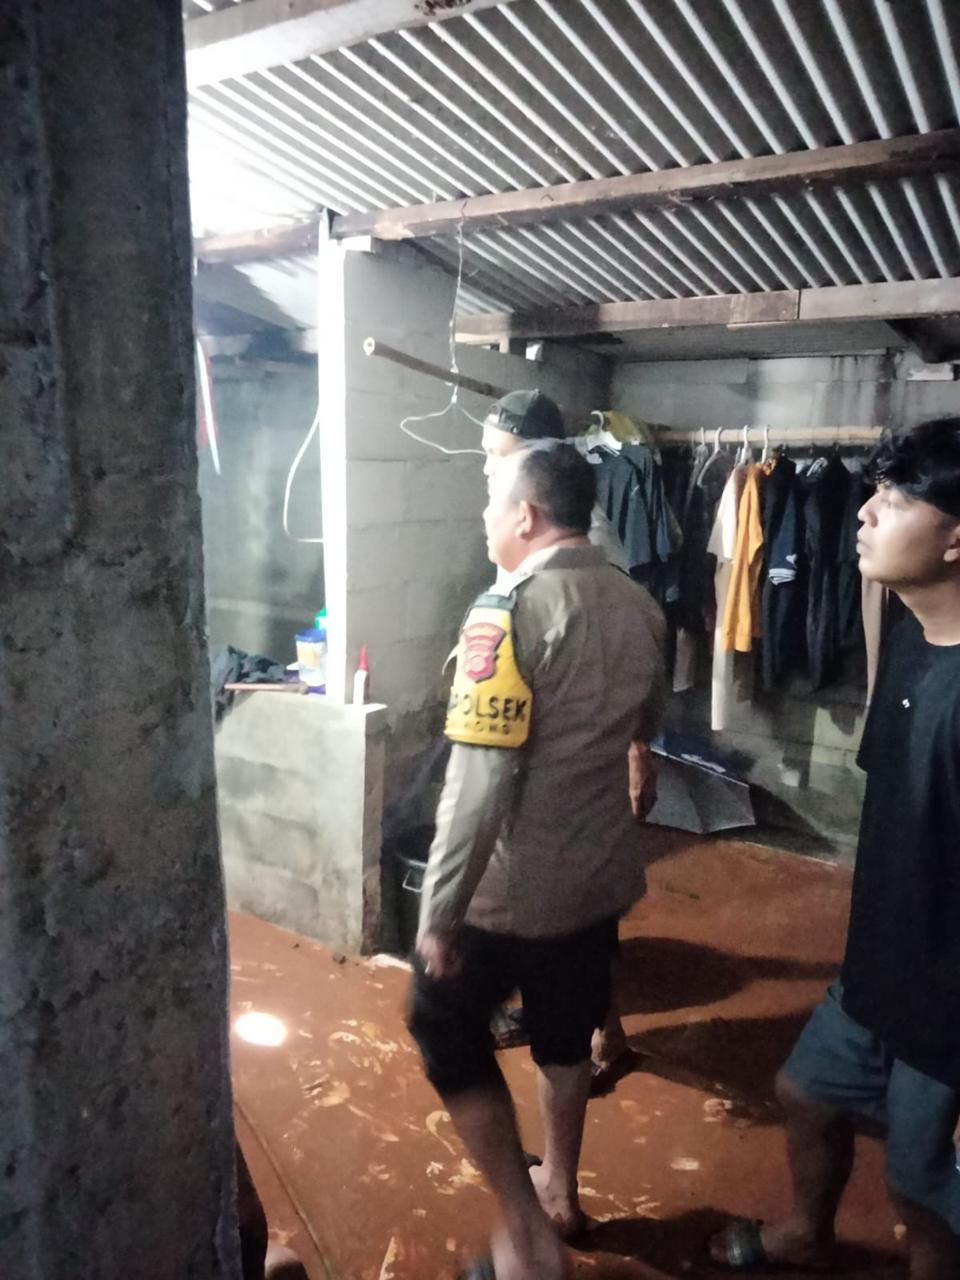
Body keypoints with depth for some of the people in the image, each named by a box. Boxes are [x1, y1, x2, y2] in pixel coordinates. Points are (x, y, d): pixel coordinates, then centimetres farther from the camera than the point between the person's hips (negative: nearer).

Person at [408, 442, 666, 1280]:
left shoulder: (509, 612, -23)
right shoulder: (639, 607, 0)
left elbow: (479, 780, -26)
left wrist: (438, 911, -17)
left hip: (511, 886, -7)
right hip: (601, 871, 7)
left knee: (447, 1031, 15)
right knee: (566, 1033, 25)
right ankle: (559, 1187, 46)